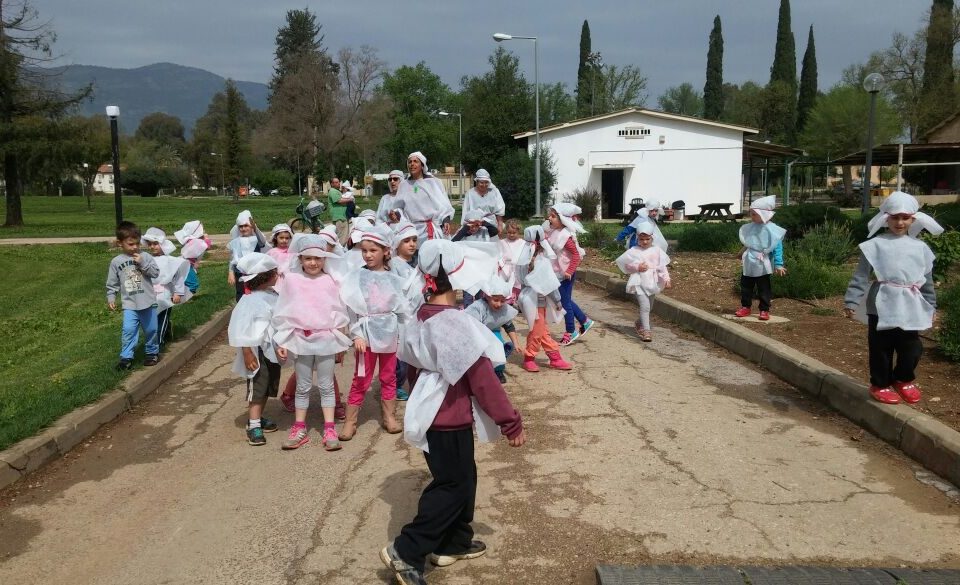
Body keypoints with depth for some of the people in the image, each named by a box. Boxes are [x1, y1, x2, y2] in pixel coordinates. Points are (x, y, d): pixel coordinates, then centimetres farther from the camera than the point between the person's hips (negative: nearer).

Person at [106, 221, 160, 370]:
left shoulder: (145, 257, -2)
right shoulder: (116, 262, 0)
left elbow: (156, 272, -10)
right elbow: (112, 283, 7)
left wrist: (143, 263, -19)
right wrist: (111, 298, -1)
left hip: (148, 302, 0)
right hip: (129, 304, 0)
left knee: (151, 329, 11)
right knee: (128, 330, -13)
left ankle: (152, 352, 29)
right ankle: (126, 357, -5)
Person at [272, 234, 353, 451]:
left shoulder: (330, 281, -1)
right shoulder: (291, 280, -2)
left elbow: (338, 313, 6)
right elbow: (283, 313, 1)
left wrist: (341, 341, 7)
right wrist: (281, 342, -2)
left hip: (326, 338, 0)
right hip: (301, 339, 0)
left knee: (326, 385, 7)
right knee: (303, 386, 10)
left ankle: (329, 430, 11)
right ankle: (299, 429, 19)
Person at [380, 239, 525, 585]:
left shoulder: (420, 320, 2)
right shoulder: (457, 324, -23)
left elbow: (413, 366, 14)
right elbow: (483, 380, -21)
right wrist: (512, 423, -14)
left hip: (432, 415, 9)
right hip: (450, 420, -9)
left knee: (463, 477, 20)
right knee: (452, 486, 3)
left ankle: (453, 543, 32)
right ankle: (406, 552, 5)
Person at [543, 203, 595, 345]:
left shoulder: (565, 236, -21)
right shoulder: (552, 233, 3)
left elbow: (576, 255, -22)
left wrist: (569, 271, -23)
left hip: (565, 275, -9)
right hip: (557, 274, 9)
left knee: (565, 302, 1)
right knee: (566, 300, 18)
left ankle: (571, 332, 15)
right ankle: (585, 321, 33)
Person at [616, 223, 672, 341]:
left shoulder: (657, 251, 3)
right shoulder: (633, 251, -4)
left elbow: (662, 266, 4)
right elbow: (627, 265, 0)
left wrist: (666, 279, -4)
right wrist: (637, 267, -15)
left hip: (652, 282, 4)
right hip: (639, 282, -4)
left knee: (648, 307, 17)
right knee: (645, 306, -15)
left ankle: (640, 323, 42)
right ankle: (646, 331, -14)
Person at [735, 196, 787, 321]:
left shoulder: (772, 230, -14)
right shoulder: (750, 228, 0)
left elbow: (777, 248, -11)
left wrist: (779, 265, -13)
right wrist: (743, 253, 17)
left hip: (762, 267, -5)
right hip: (749, 265, 5)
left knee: (764, 288, 4)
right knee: (746, 286, 12)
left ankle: (764, 310, 12)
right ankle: (745, 307, 24)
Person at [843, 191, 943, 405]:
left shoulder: (920, 248, 7)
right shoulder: (875, 245, -5)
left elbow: (927, 280, 15)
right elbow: (861, 276, -7)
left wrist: (930, 307, 16)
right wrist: (851, 301, -12)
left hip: (910, 307, 3)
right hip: (883, 305, -3)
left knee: (912, 348, 9)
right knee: (881, 348, 5)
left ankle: (904, 380, 33)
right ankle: (880, 384, 22)